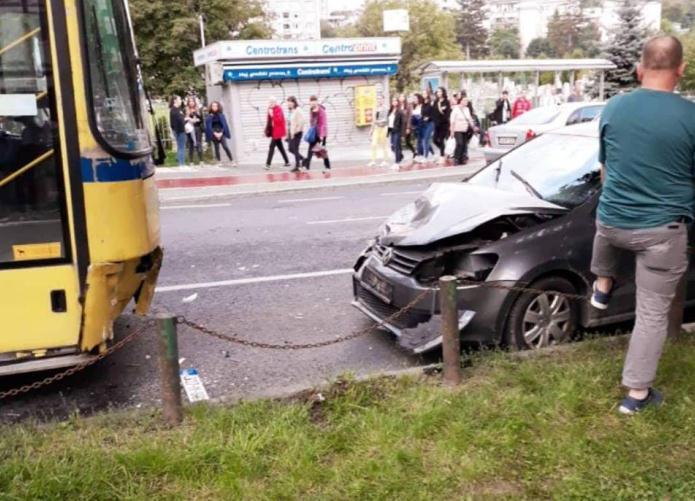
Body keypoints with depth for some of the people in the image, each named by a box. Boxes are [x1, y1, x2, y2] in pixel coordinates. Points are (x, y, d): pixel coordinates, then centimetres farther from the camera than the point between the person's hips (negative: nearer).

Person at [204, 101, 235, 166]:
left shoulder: (221, 115, 5)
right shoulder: (209, 116, 2)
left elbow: (224, 125, 2)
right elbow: (208, 126, -1)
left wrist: (221, 133, -9)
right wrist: (215, 133, -10)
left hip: (221, 133, 0)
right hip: (214, 134, 0)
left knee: (225, 146, -13)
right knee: (216, 148, 0)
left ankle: (232, 161, -12)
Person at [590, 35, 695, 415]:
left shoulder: (613, 108, -1)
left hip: (612, 220, 3)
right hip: (663, 230, -3)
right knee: (652, 313, 8)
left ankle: (603, 286, 45)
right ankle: (637, 393, 16)